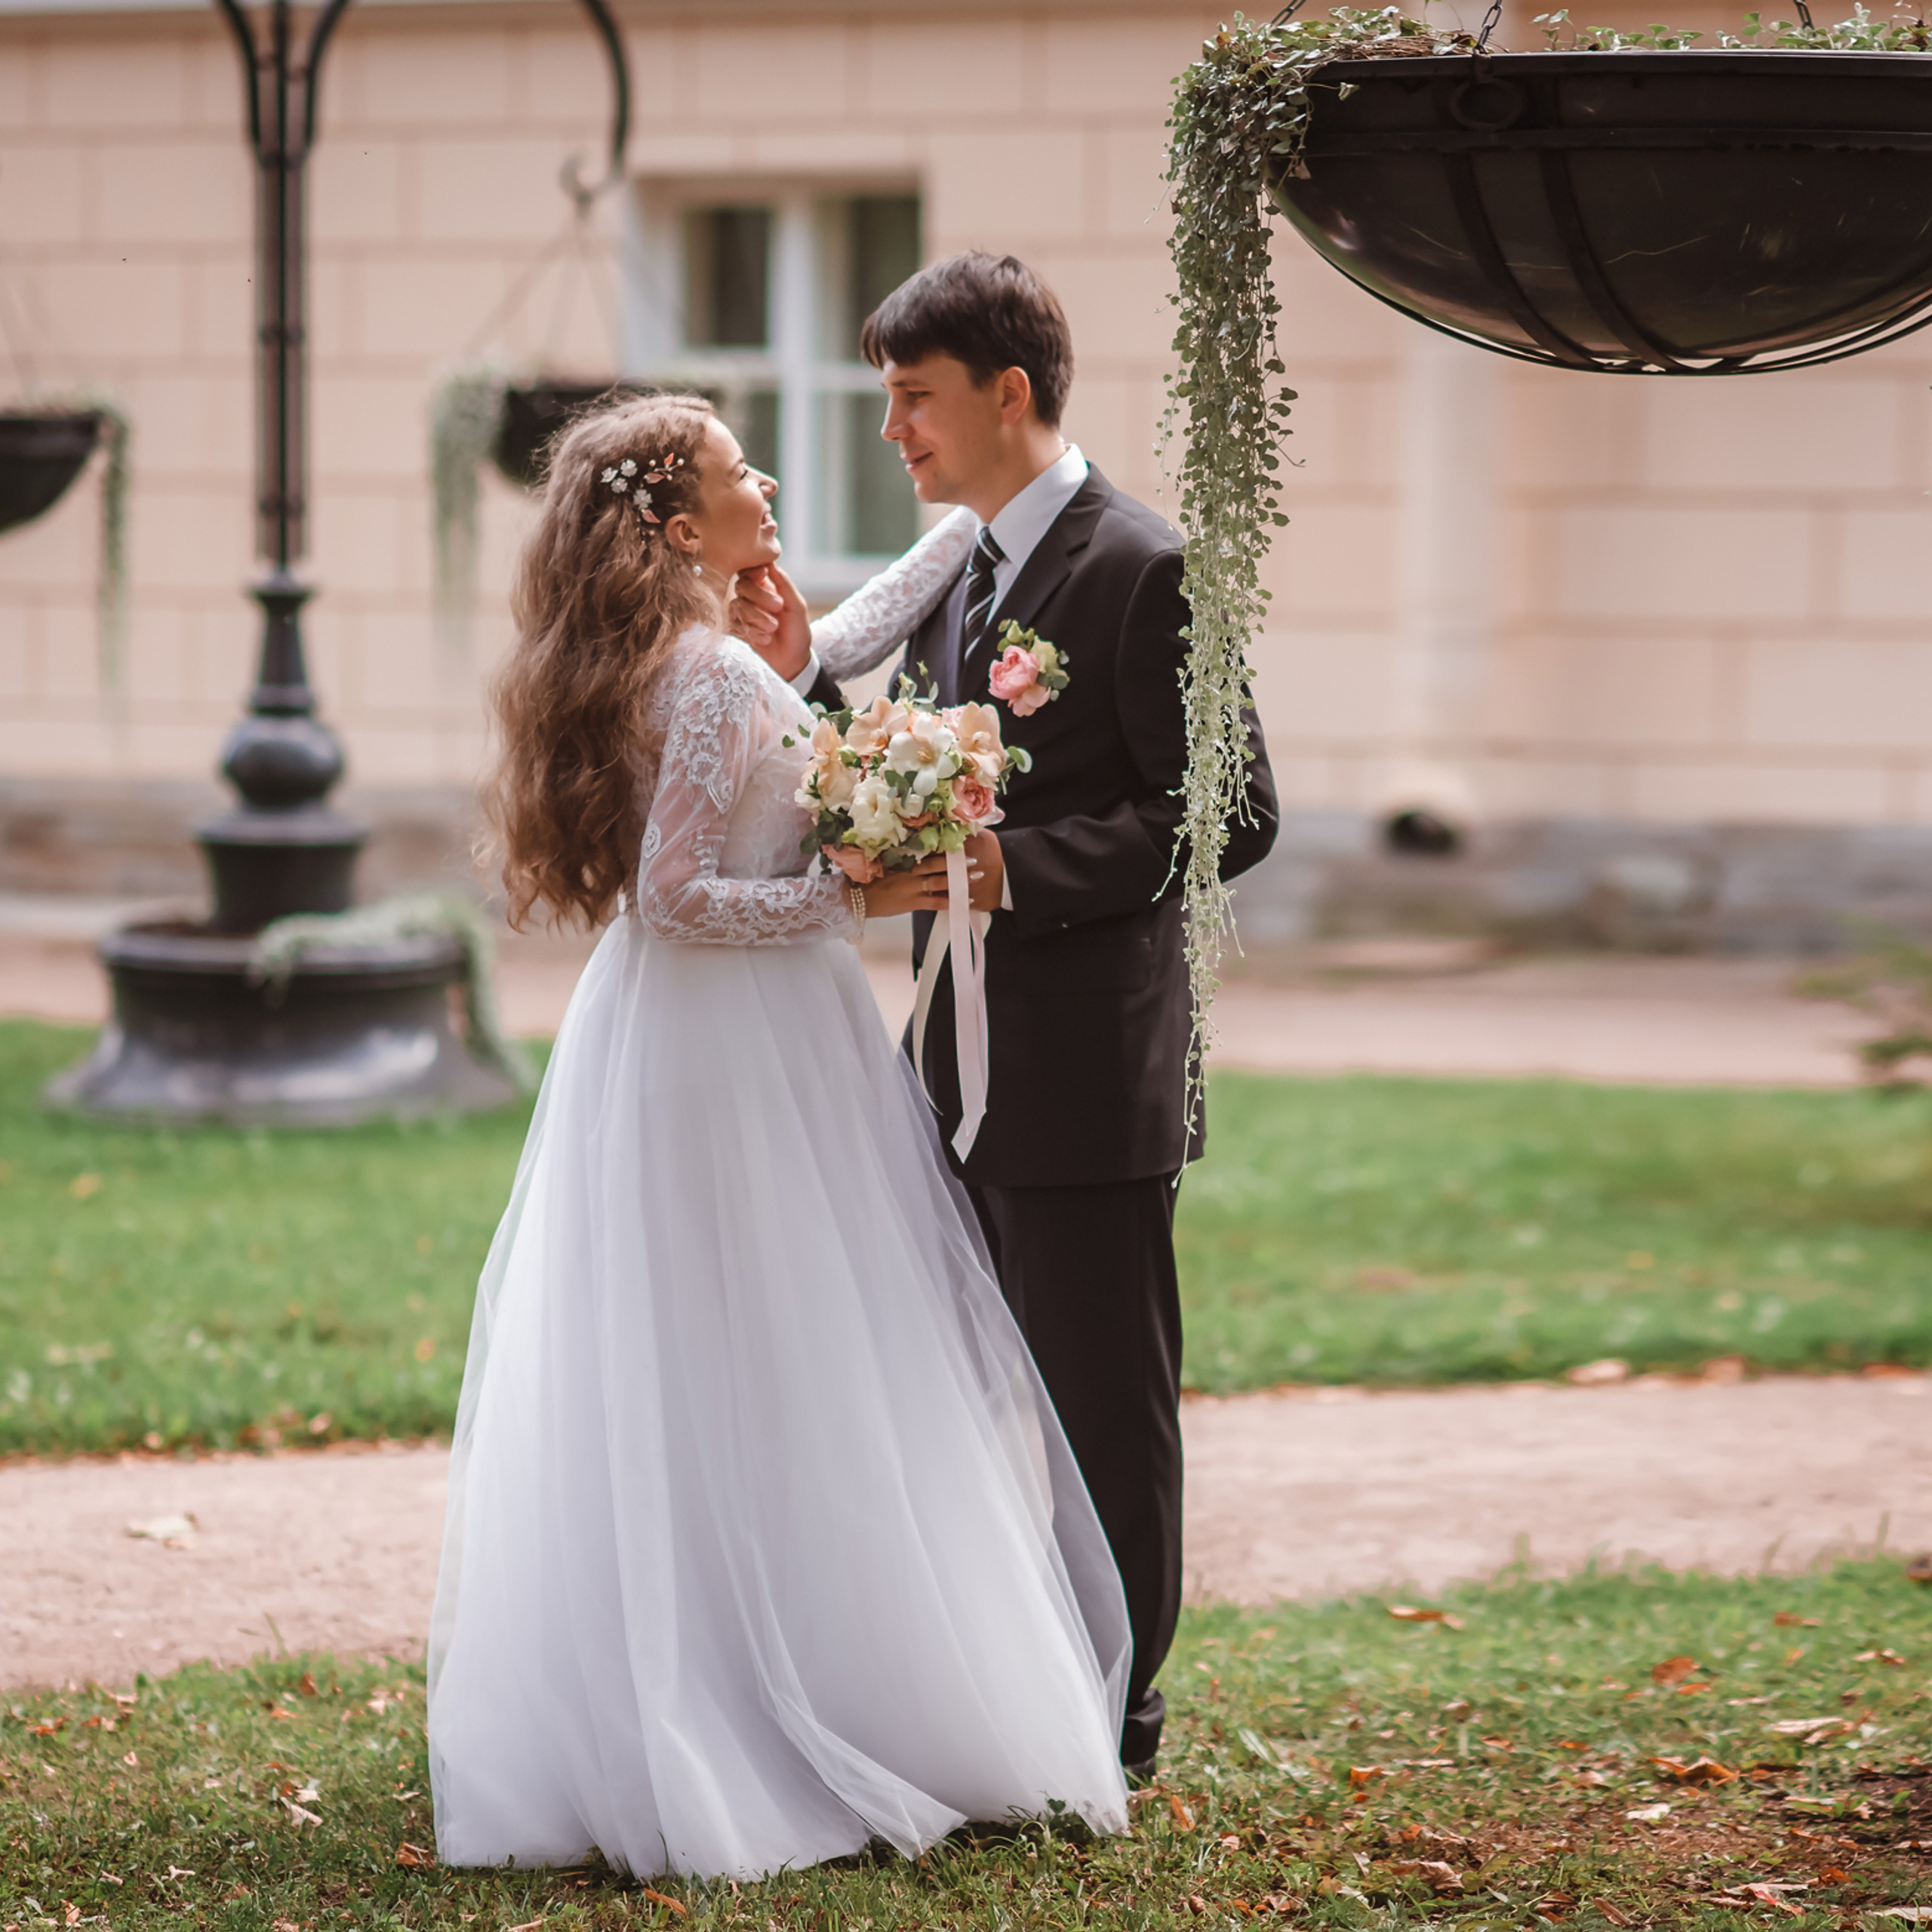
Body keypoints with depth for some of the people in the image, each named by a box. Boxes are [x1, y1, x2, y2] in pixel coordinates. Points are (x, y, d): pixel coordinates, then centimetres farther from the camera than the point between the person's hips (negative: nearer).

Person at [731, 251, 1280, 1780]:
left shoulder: (1141, 573, -14)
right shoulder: (959, 571, 12)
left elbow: (1230, 816, -18)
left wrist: (1011, 871, -23)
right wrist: (810, 674, 1)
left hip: (1086, 1075, -9)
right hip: (968, 1072, 9)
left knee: (1104, 1410, 3)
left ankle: (1112, 1722, 14)